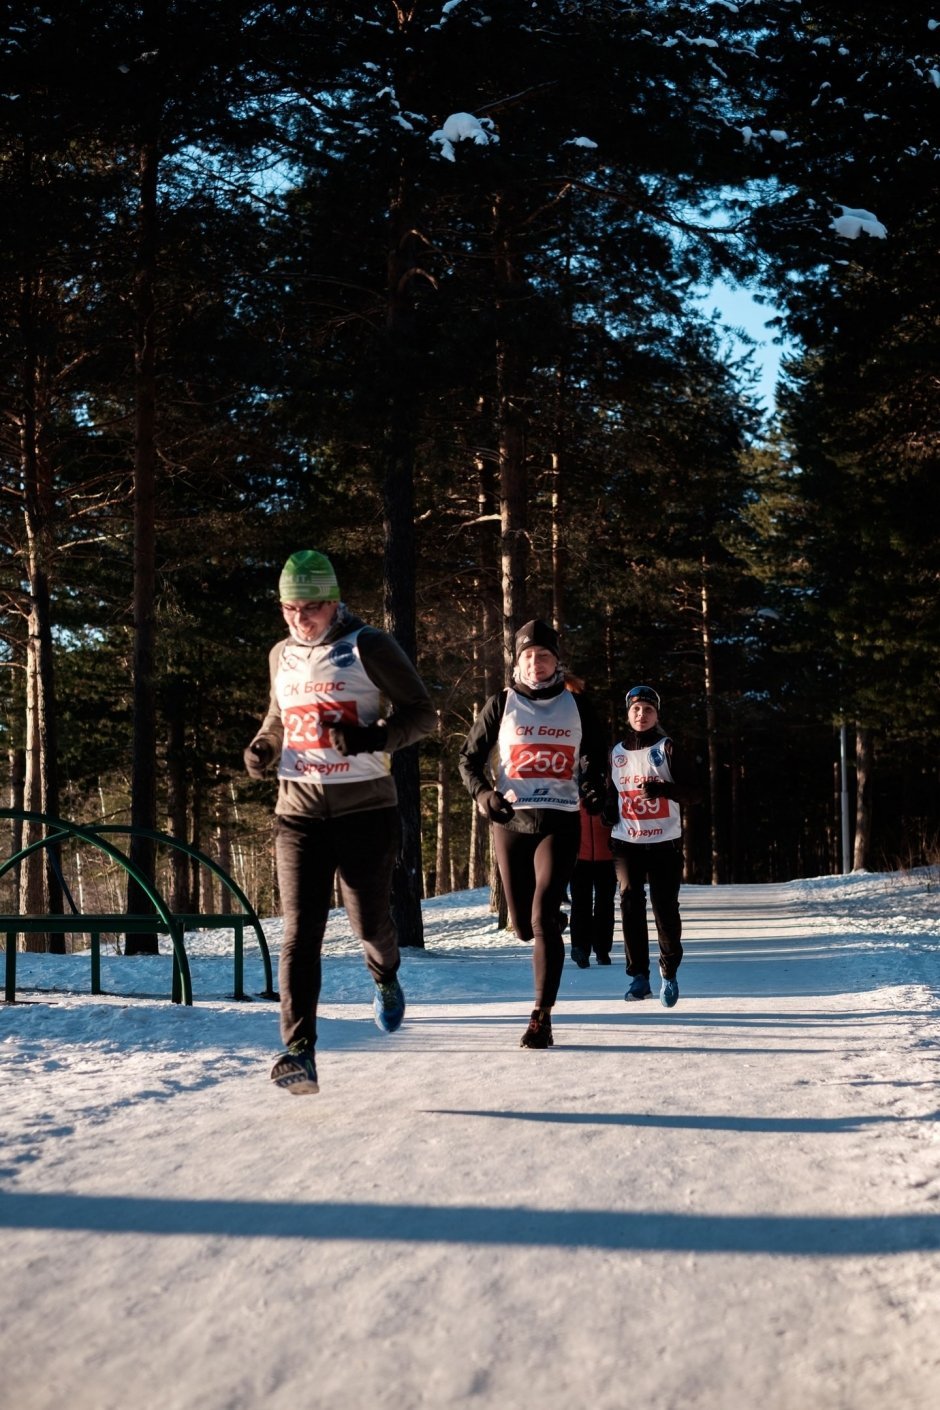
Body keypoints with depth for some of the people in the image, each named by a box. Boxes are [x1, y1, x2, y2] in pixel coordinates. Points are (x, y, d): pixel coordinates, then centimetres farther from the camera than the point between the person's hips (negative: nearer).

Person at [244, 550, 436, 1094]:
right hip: (298, 812, 3)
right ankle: (299, 1052, -13)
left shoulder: (369, 647, -6)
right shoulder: (282, 656, 11)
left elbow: (422, 713, -6)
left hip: (366, 810, -3)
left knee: (370, 921, 7)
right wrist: (263, 747, 6)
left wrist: (372, 737, -23)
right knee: (301, 930, -9)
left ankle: (386, 975, 44)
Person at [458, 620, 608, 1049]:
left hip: (560, 821, -1)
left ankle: (542, 1017, -12)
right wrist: (482, 793, -11)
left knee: (543, 918, -15)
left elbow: (595, 754, 19)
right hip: (511, 821, 1)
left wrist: (593, 785, -2)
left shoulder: (576, 705, 6)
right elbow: (469, 757, 8)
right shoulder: (502, 704, 4)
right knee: (524, 925, 7)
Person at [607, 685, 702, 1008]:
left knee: (665, 908, -5)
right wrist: (607, 811, 8)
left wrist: (661, 789, -20)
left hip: (664, 842, -3)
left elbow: (695, 792, -5)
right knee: (630, 905, -6)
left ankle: (669, 974, 12)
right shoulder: (617, 752, 12)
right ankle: (638, 976, 0)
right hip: (626, 842, 3)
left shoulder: (667, 748, 0)